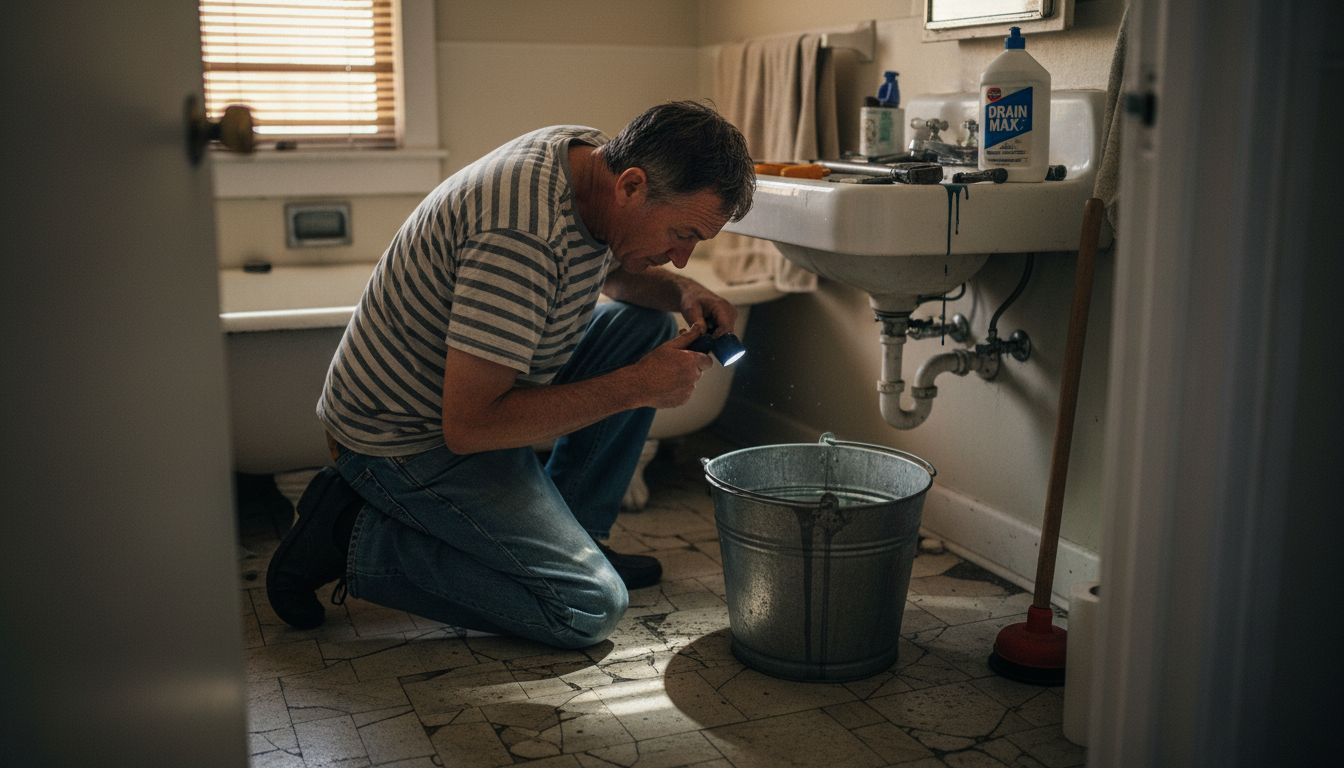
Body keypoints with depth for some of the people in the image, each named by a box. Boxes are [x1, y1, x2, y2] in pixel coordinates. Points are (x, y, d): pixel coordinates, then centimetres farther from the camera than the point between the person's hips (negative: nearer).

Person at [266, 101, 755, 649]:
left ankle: (570, 536, 10)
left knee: (648, 328, 4)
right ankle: (356, 538, -4)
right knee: (589, 607, -14)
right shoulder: (524, 236, -34)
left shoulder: (595, 154, -4)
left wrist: (680, 291, -5)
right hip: (405, 440, -9)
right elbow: (468, 426, -32)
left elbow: (614, 269, 18)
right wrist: (635, 387, -26)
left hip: (475, 388, 9)